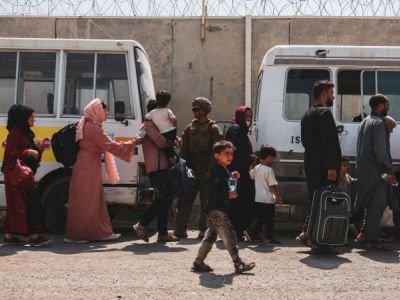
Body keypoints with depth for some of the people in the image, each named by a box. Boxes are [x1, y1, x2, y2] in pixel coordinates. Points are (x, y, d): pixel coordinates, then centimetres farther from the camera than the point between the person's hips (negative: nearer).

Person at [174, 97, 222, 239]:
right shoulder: (189, 128, 15)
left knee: (206, 201, 1)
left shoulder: (213, 128, 2)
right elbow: (183, 150, 13)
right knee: (185, 200, 0)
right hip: (191, 170, 4)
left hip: (206, 170, -4)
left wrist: (210, 170, -14)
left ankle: (203, 229, 9)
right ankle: (180, 229, 2)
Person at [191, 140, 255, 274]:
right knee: (229, 236, -7)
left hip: (215, 210, 11)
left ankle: (198, 262, 19)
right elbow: (213, 192, -23)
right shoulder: (217, 171, -16)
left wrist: (232, 177, 11)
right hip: (217, 209, -11)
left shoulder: (224, 171, 16)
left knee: (211, 236, 14)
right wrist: (228, 195, -23)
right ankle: (238, 264, -2)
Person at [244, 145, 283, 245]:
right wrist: (278, 196, -12)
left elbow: (251, 176, 21)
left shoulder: (256, 168, 3)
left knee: (260, 218, 19)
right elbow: (272, 185, -18)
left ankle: (250, 231, 11)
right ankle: (269, 238, 8)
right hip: (268, 199, -7)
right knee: (269, 220, 3)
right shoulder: (269, 170, -17)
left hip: (258, 198, 7)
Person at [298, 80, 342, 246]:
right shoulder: (324, 112, -10)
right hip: (323, 167, -9)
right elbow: (328, 142, -18)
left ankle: (307, 233, 13)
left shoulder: (307, 115, 20)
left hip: (311, 165, 9)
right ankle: (307, 232, -9)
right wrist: (331, 167, -21)